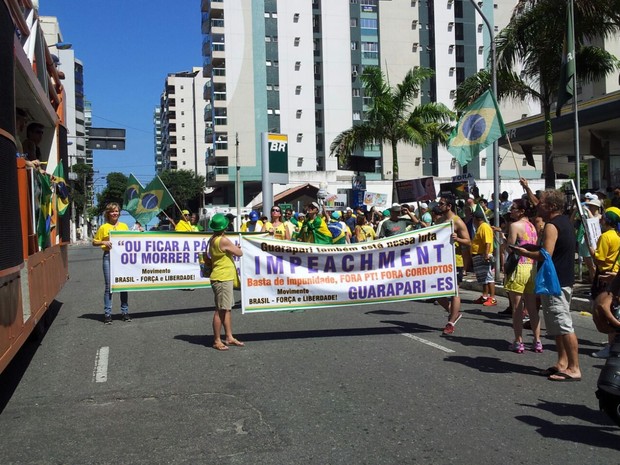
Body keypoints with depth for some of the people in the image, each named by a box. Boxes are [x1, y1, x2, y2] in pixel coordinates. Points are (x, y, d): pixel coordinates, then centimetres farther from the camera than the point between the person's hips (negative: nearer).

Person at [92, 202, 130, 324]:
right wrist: (104, 242, -10)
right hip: (109, 257, -2)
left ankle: (125, 312, 15)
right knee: (109, 286, -1)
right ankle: (107, 313, 4)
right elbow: (94, 242, 7)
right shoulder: (103, 227, 3)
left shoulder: (124, 226, 11)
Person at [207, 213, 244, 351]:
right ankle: (217, 341, 0)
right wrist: (237, 248, 13)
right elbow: (239, 253, -10)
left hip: (225, 278, 10)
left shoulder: (213, 240, 9)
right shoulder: (223, 241, -18)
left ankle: (229, 337, 22)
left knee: (227, 309, 15)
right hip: (222, 279, -10)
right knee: (220, 310, -5)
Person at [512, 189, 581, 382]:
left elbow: (546, 255, -25)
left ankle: (574, 369, -5)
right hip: (564, 280, 11)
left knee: (564, 326, -8)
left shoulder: (551, 226, -18)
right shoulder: (565, 221, 12)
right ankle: (562, 363, 22)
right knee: (558, 325, 16)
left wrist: (526, 253, -10)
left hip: (554, 282, -11)